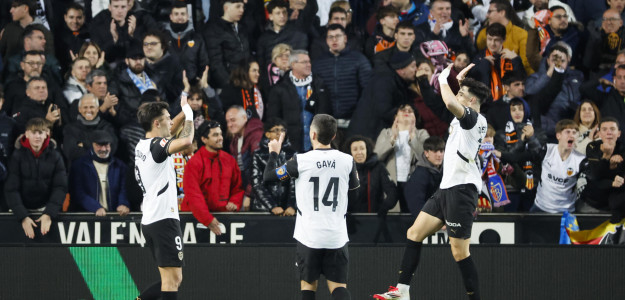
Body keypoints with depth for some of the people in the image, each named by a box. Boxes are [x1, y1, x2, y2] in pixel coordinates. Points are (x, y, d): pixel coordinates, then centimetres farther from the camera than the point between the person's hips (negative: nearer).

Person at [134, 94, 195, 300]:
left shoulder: (142, 146, 15)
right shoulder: (156, 145, -13)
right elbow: (186, 141, -31)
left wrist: (184, 109, 32)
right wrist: (188, 114, -17)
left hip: (149, 220, 10)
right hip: (164, 219, -10)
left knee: (172, 280, 14)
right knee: (173, 279, -11)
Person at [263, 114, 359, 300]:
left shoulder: (301, 161, -9)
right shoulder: (347, 161, -1)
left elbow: (268, 177, 1)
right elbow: (353, 195, 13)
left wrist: (273, 153, 19)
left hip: (309, 236, -2)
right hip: (337, 236, 2)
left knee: (308, 284, 11)